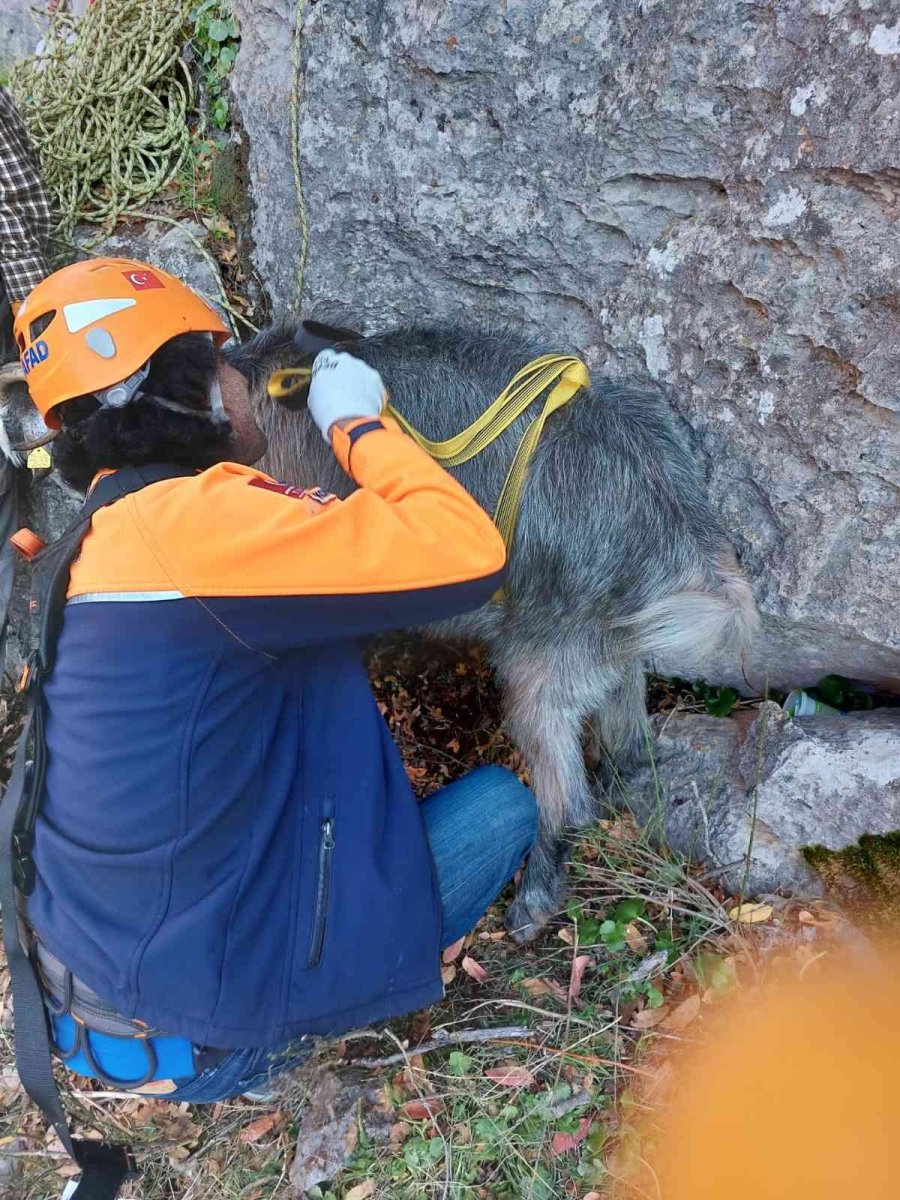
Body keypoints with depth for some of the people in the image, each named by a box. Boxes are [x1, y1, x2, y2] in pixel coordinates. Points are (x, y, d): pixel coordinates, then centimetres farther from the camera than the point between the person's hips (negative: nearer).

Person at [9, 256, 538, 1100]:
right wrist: (358, 423, -11)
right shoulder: (192, 523, -26)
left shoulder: (90, 548, 3)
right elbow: (469, 558, -27)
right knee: (500, 805, 1)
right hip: (200, 1041, -8)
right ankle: (274, 1027, 5)